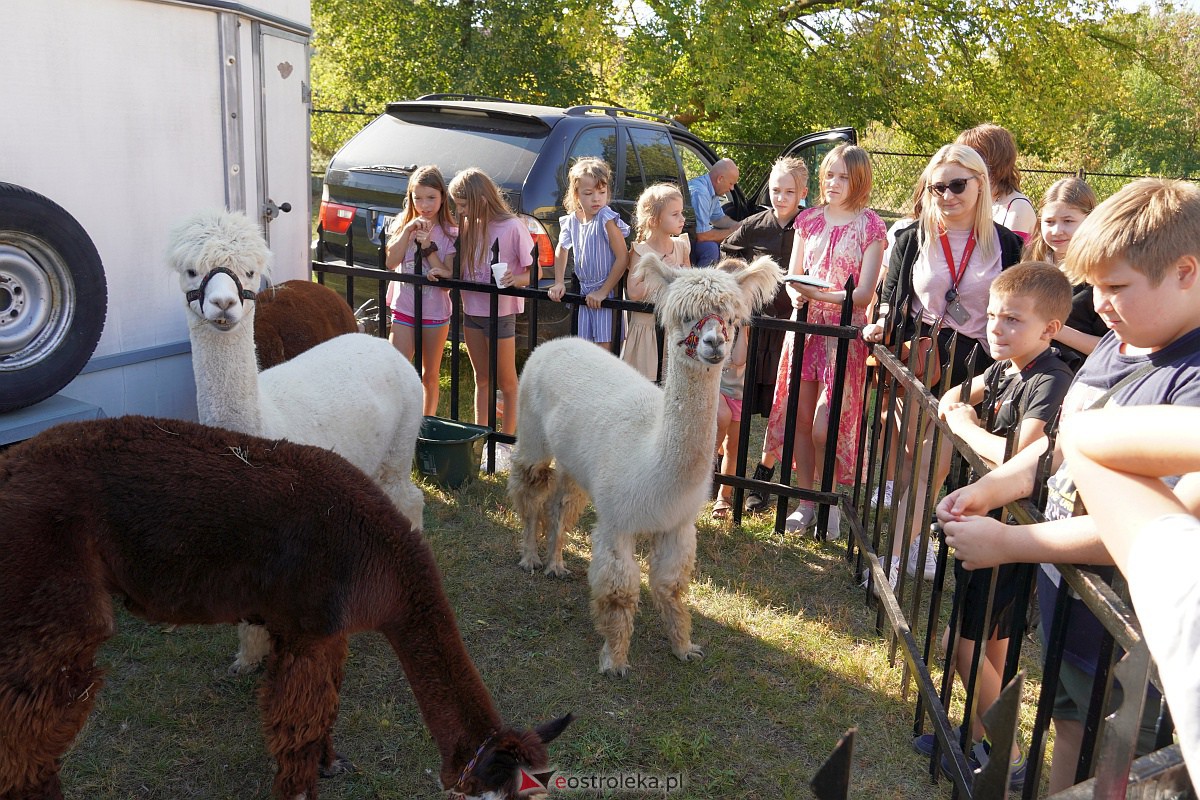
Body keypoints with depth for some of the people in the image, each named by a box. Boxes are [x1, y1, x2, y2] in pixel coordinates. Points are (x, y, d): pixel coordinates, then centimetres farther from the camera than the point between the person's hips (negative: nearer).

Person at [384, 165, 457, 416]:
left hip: (435, 313, -1)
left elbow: (448, 279, -12)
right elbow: (391, 263, -11)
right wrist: (408, 231, -18)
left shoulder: (450, 233, -3)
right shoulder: (403, 224, 3)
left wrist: (428, 247, -19)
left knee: (430, 376, 11)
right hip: (403, 310, 1)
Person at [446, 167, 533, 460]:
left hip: (501, 312, -6)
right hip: (471, 310, 6)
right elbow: (459, 269, 10)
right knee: (482, 379, 16)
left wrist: (518, 279, -31)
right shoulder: (467, 225, 5)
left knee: (506, 382, 5)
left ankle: (505, 443, 15)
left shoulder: (512, 227, -15)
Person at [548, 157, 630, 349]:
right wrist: (559, 283, 10)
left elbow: (622, 258, -19)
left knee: (602, 347, -5)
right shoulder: (571, 220, 2)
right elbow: (561, 250, 19)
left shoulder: (607, 219, -17)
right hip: (586, 293, 6)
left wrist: (603, 292, -17)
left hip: (607, 294, -6)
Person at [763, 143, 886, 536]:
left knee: (824, 428, -9)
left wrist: (818, 293, -23)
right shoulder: (809, 219, 9)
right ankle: (805, 501, 19)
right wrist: (795, 294, -13)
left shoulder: (870, 225, -4)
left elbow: (864, 293, -9)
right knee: (800, 418, 5)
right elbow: (792, 276, 11)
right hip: (805, 326, 4)